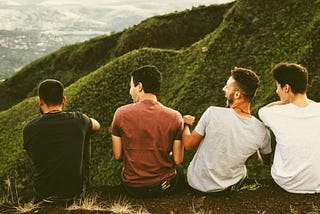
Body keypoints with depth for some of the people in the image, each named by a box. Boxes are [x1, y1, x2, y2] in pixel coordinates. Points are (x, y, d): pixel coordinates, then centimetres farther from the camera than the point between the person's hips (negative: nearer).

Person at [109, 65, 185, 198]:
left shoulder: (121, 113, -13)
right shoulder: (175, 117, -13)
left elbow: (117, 156, -5)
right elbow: (178, 160, -7)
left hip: (132, 188, 1)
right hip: (165, 187, 0)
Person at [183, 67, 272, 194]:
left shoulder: (212, 113, -27)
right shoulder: (261, 131, -20)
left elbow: (188, 144, -13)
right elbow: (266, 161, 2)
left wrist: (186, 124, 8)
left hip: (196, 184, -1)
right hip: (227, 188, 2)